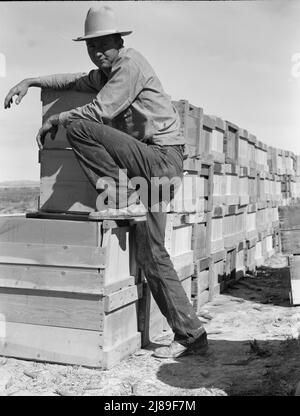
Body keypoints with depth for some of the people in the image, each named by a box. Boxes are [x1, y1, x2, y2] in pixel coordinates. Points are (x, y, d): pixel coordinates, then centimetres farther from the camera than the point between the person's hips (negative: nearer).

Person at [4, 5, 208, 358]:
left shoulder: (130, 63, -7)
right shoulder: (106, 72, 21)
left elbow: (100, 111, -14)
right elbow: (75, 81, 34)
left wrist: (55, 120, -2)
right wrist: (30, 82, 25)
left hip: (161, 155, -9)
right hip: (149, 161, 9)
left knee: (78, 129, -17)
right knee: (150, 255, 5)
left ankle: (123, 198, -14)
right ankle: (190, 335, 8)